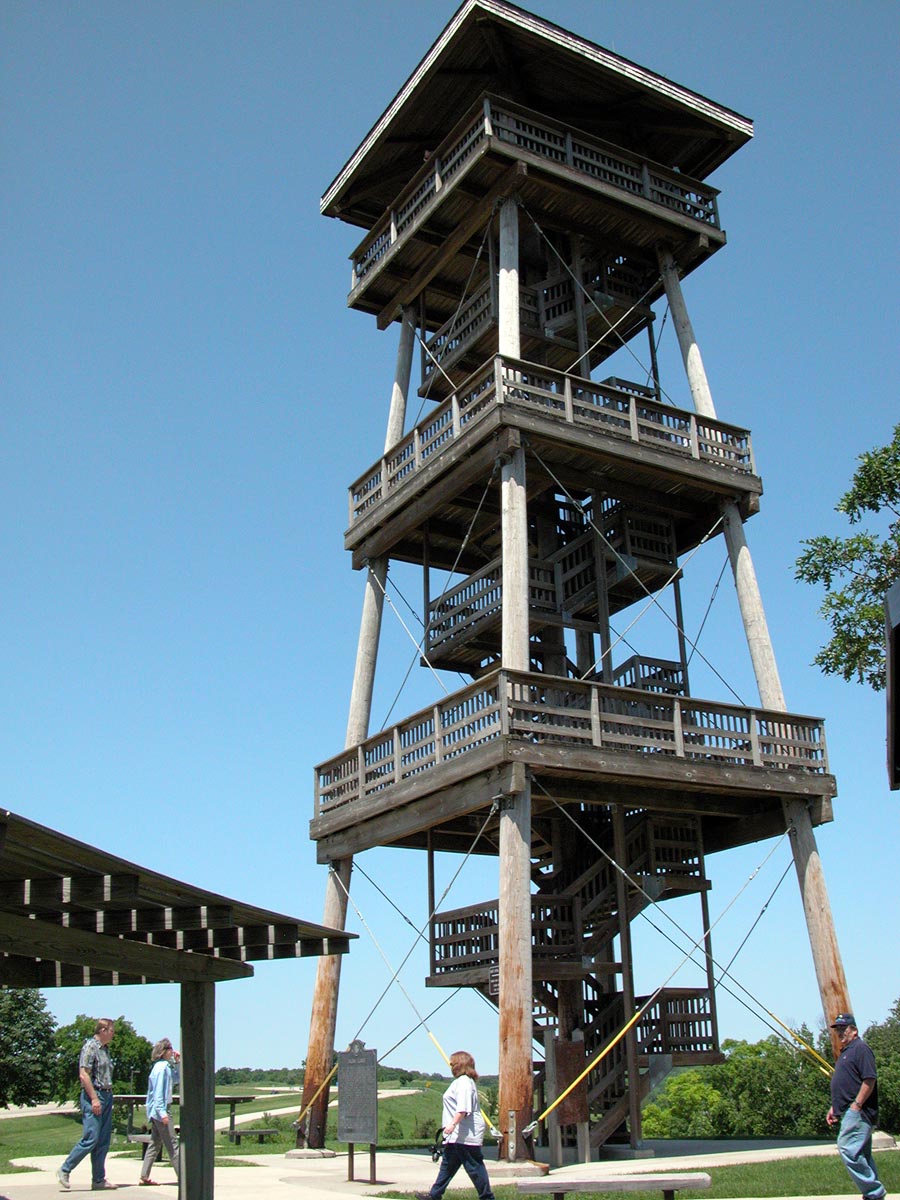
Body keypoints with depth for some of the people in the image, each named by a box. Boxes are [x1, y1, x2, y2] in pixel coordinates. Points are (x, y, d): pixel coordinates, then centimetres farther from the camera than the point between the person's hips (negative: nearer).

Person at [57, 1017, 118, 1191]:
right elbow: (83, 1075, -17)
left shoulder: (104, 1049, 17)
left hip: (106, 1097, 9)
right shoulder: (90, 1047, -9)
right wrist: (94, 1098, -20)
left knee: (103, 1141, 8)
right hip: (93, 1096, -9)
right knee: (90, 1139, -10)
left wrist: (108, 1097, 14)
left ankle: (99, 1180, 12)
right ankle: (64, 1171, 3)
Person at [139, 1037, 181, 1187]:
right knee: (171, 1144, -6)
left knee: (155, 1144, 11)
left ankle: (144, 1177, 12)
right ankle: (182, 1176, -3)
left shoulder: (166, 1066, 13)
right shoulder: (162, 1067, -15)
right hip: (160, 1109, -10)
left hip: (155, 1112, 10)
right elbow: (158, 1091, -20)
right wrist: (162, 1112, -23)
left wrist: (176, 1062, 14)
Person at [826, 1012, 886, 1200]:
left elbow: (870, 1079, -20)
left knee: (847, 1148, -17)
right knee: (862, 1155, 10)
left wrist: (856, 1105, -21)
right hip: (849, 1113, 11)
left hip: (858, 1112, -11)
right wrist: (834, 1108, 22)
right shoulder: (845, 1052, 21)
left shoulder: (860, 1048, -10)